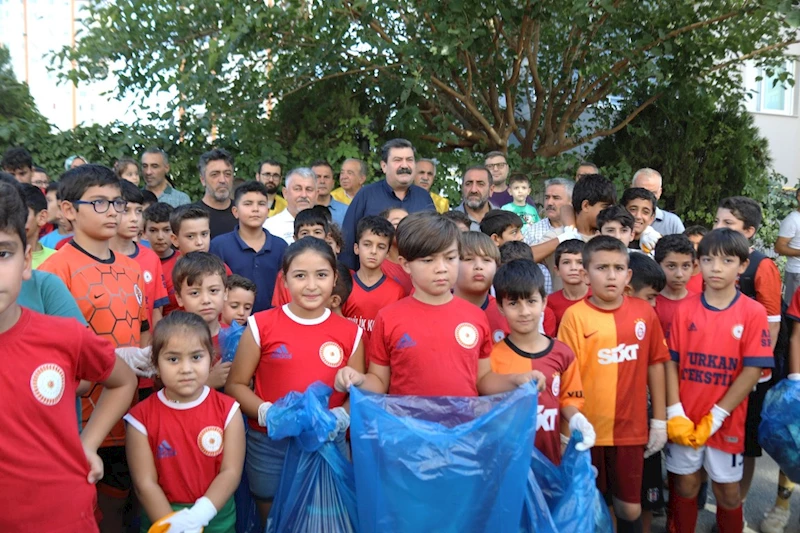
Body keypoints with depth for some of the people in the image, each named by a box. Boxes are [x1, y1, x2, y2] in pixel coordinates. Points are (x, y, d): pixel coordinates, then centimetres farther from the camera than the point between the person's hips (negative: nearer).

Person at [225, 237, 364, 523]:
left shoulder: (350, 332, -2)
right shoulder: (261, 325, -7)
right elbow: (235, 385, -3)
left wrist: (342, 416, -15)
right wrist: (266, 412, -19)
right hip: (269, 446, -1)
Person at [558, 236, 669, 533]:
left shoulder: (644, 313, -2)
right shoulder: (575, 316, -11)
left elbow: (655, 364, 7)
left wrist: (659, 420, 8)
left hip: (631, 429, 2)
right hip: (589, 429, -2)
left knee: (630, 508, 13)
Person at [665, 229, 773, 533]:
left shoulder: (753, 313, -8)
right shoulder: (685, 309, -2)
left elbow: (752, 371, -11)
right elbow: (671, 362, -2)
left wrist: (716, 417, -13)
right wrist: (674, 412, -11)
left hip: (726, 421, -1)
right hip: (685, 419, 1)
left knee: (727, 490, 13)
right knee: (684, 485, 13)